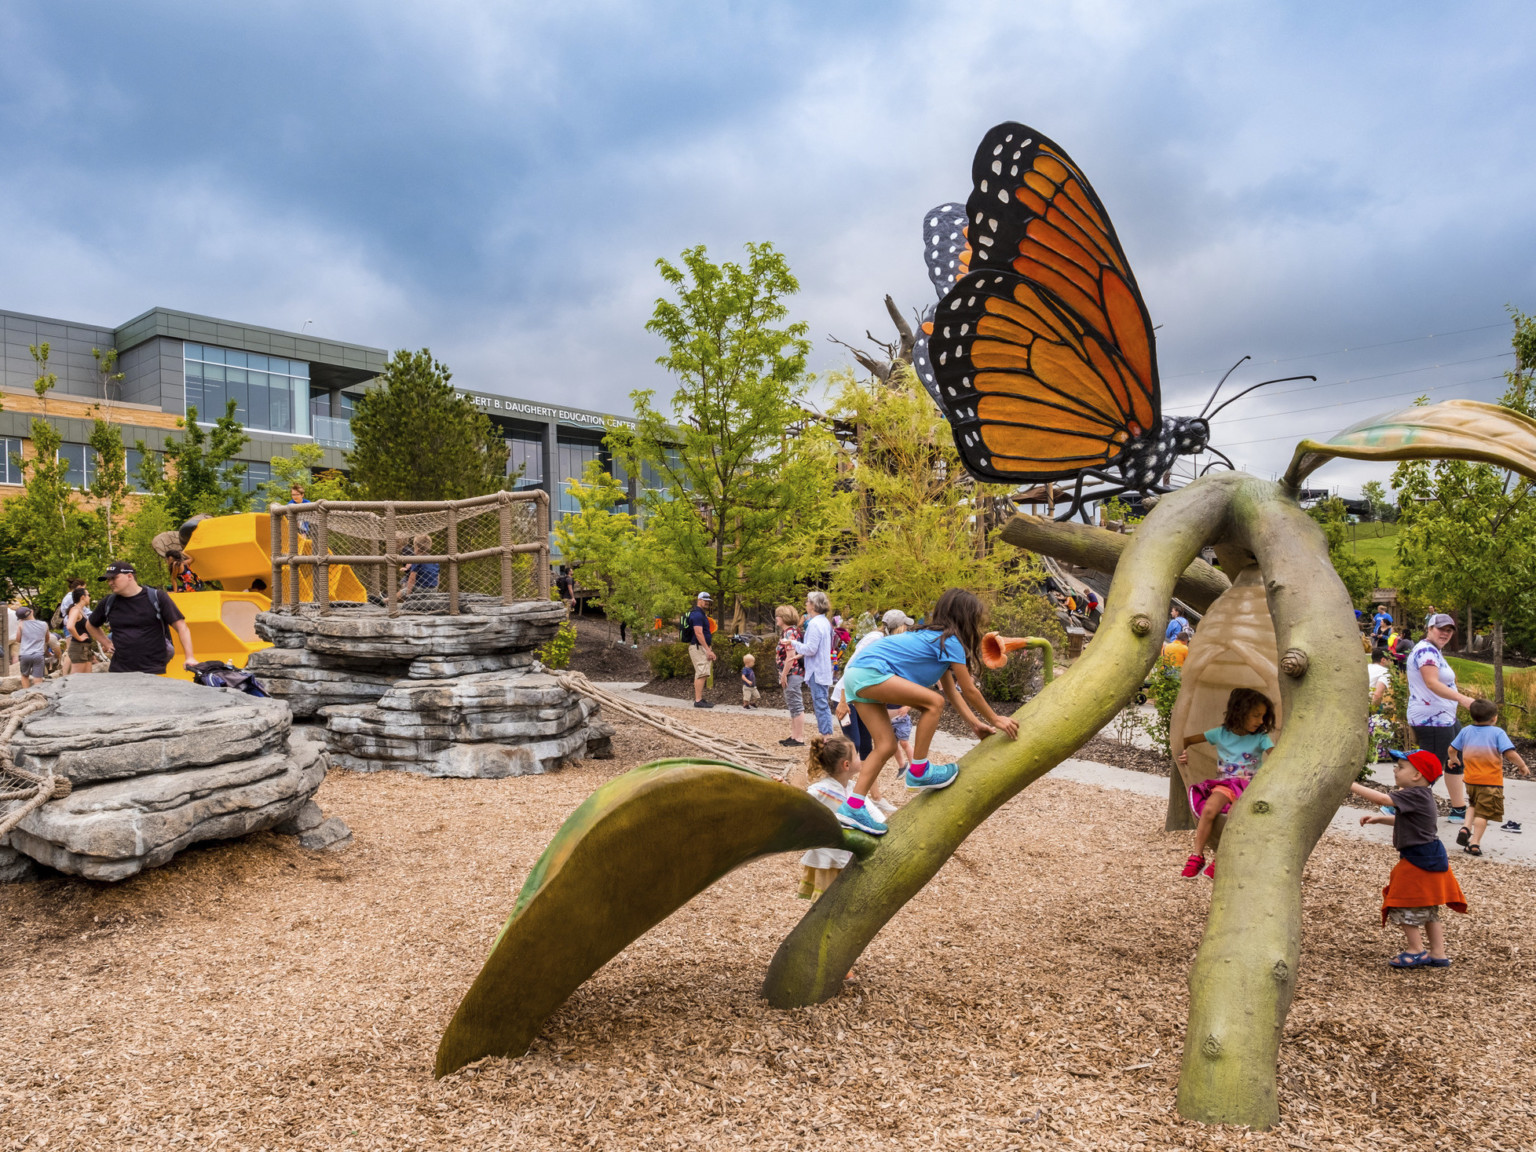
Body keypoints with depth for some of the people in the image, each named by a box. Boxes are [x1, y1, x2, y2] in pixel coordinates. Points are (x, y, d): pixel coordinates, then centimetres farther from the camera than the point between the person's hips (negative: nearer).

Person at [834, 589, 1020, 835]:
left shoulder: (935, 637, 22)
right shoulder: (950, 641, -6)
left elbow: (950, 690, 23)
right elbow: (969, 690, -1)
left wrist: (974, 723, 23)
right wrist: (995, 719, 10)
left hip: (857, 676, 10)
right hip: (869, 671, -10)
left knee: (886, 745, 6)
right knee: (934, 702, -12)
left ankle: (853, 806, 3)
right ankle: (919, 771, -4)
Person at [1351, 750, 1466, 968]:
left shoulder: (1416, 795, -22)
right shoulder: (1421, 795, 10)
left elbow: (1381, 798, -30)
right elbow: (1405, 821, 23)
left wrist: (1351, 785, -26)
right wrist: (1379, 818, 14)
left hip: (1420, 860, -10)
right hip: (1428, 858, 10)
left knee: (1404, 906, 1)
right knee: (1428, 910, 17)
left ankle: (1416, 951, 9)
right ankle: (1438, 955, 24)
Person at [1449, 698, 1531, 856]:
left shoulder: (1465, 731, 5)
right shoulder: (1498, 732, -9)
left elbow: (1452, 750, 13)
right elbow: (1510, 754, -17)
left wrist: (1453, 760, 34)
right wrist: (1522, 766, -1)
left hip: (1470, 779, 5)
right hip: (1491, 781, -5)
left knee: (1474, 805, 27)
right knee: (1483, 813, 1)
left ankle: (1466, 828, 7)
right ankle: (1474, 843, -2)